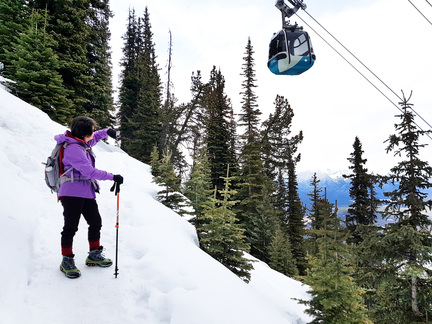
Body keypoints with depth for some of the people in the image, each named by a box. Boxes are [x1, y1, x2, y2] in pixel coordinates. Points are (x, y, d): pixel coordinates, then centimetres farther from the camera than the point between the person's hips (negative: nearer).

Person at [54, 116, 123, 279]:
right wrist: (112, 177, -22)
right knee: (71, 227, -2)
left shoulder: (81, 143, 12)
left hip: (87, 192, 10)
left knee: (96, 222, 13)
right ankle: (67, 260, 13)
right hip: (72, 193, -10)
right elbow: (89, 171, -24)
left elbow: (93, 139, 35)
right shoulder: (73, 148, -17)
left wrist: (106, 131, 16)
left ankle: (94, 255, 27)